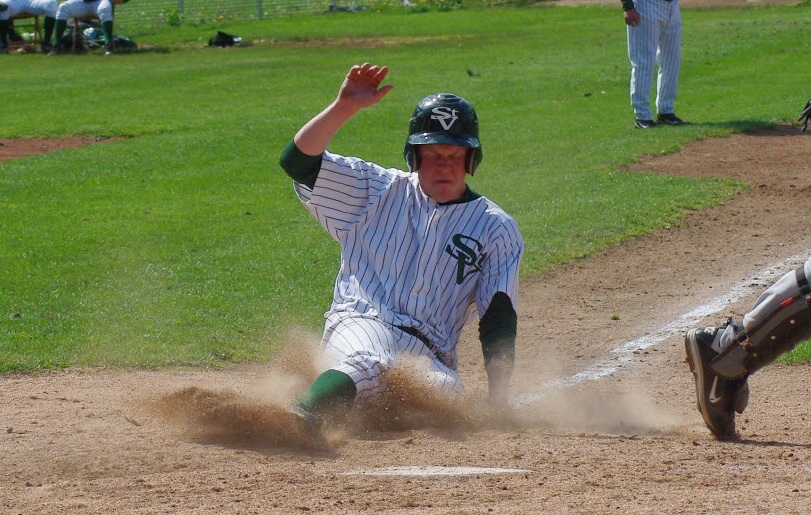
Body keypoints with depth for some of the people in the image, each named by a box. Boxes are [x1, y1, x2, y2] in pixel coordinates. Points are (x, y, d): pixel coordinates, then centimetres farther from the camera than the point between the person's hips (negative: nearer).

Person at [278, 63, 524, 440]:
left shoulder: (496, 229, 14)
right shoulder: (379, 191, 15)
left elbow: (499, 320, 8)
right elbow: (298, 161, 6)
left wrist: (498, 396, -5)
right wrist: (345, 107, -8)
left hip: (430, 352, 2)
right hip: (360, 325, -2)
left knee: (445, 392, -35)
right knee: (372, 363, -40)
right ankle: (301, 416, -63)